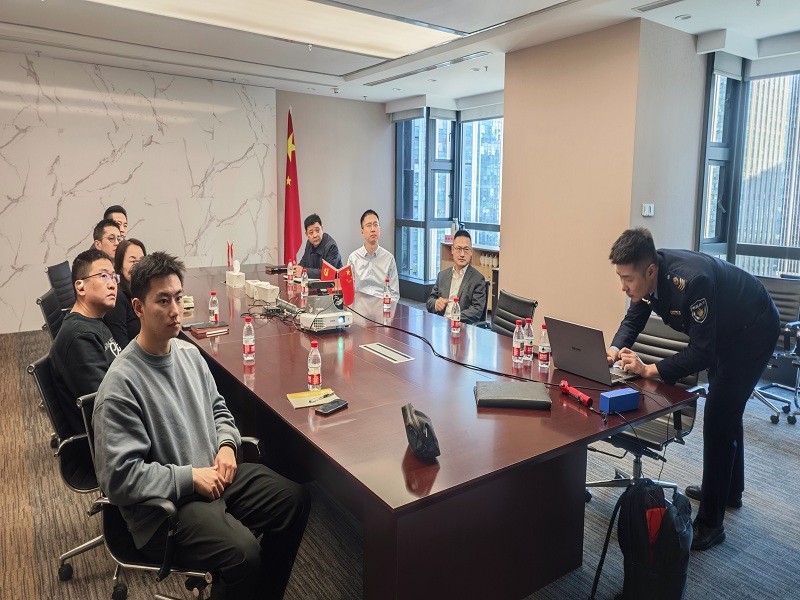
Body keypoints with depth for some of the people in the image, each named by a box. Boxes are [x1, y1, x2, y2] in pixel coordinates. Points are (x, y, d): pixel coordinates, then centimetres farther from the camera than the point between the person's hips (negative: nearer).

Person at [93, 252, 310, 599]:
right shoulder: (122, 384, -19)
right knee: (243, 552, -28)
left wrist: (226, 444, 0)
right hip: (164, 505, -7)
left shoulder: (189, 352, 5)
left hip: (214, 474, 8)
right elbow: (119, 476, -20)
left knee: (295, 500, 0)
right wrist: (190, 477, -18)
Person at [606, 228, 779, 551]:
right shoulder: (647, 276, -16)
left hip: (754, 331, -9)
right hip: (723, 331, 9)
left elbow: (702, 352, -35)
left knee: (718, 419, -12)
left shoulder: (690, 280, -40)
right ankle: (730, 490, 42)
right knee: (726, 412, 21)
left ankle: (710, 524, -3)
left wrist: (651, 370, -40)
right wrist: (614, 349, -23)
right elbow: (633, 320, -4)